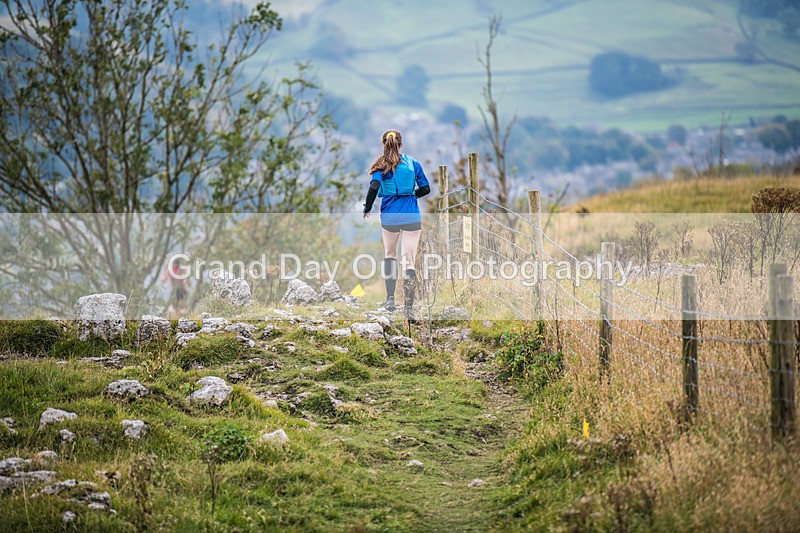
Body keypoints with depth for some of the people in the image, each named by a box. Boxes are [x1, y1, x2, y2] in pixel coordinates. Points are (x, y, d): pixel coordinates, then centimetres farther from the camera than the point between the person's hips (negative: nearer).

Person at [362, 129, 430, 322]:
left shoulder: (381, 166, -2)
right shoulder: (412, 163, 3)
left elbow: (374, 188, -16)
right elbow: (425, 189, 4)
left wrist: (367, 209, -3)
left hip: (389, 217, 0)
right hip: (412, 217, 0)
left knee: (390, 255, 24)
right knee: (409, 262, -3)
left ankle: (390, 298, 20)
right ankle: (409, 308, -11)